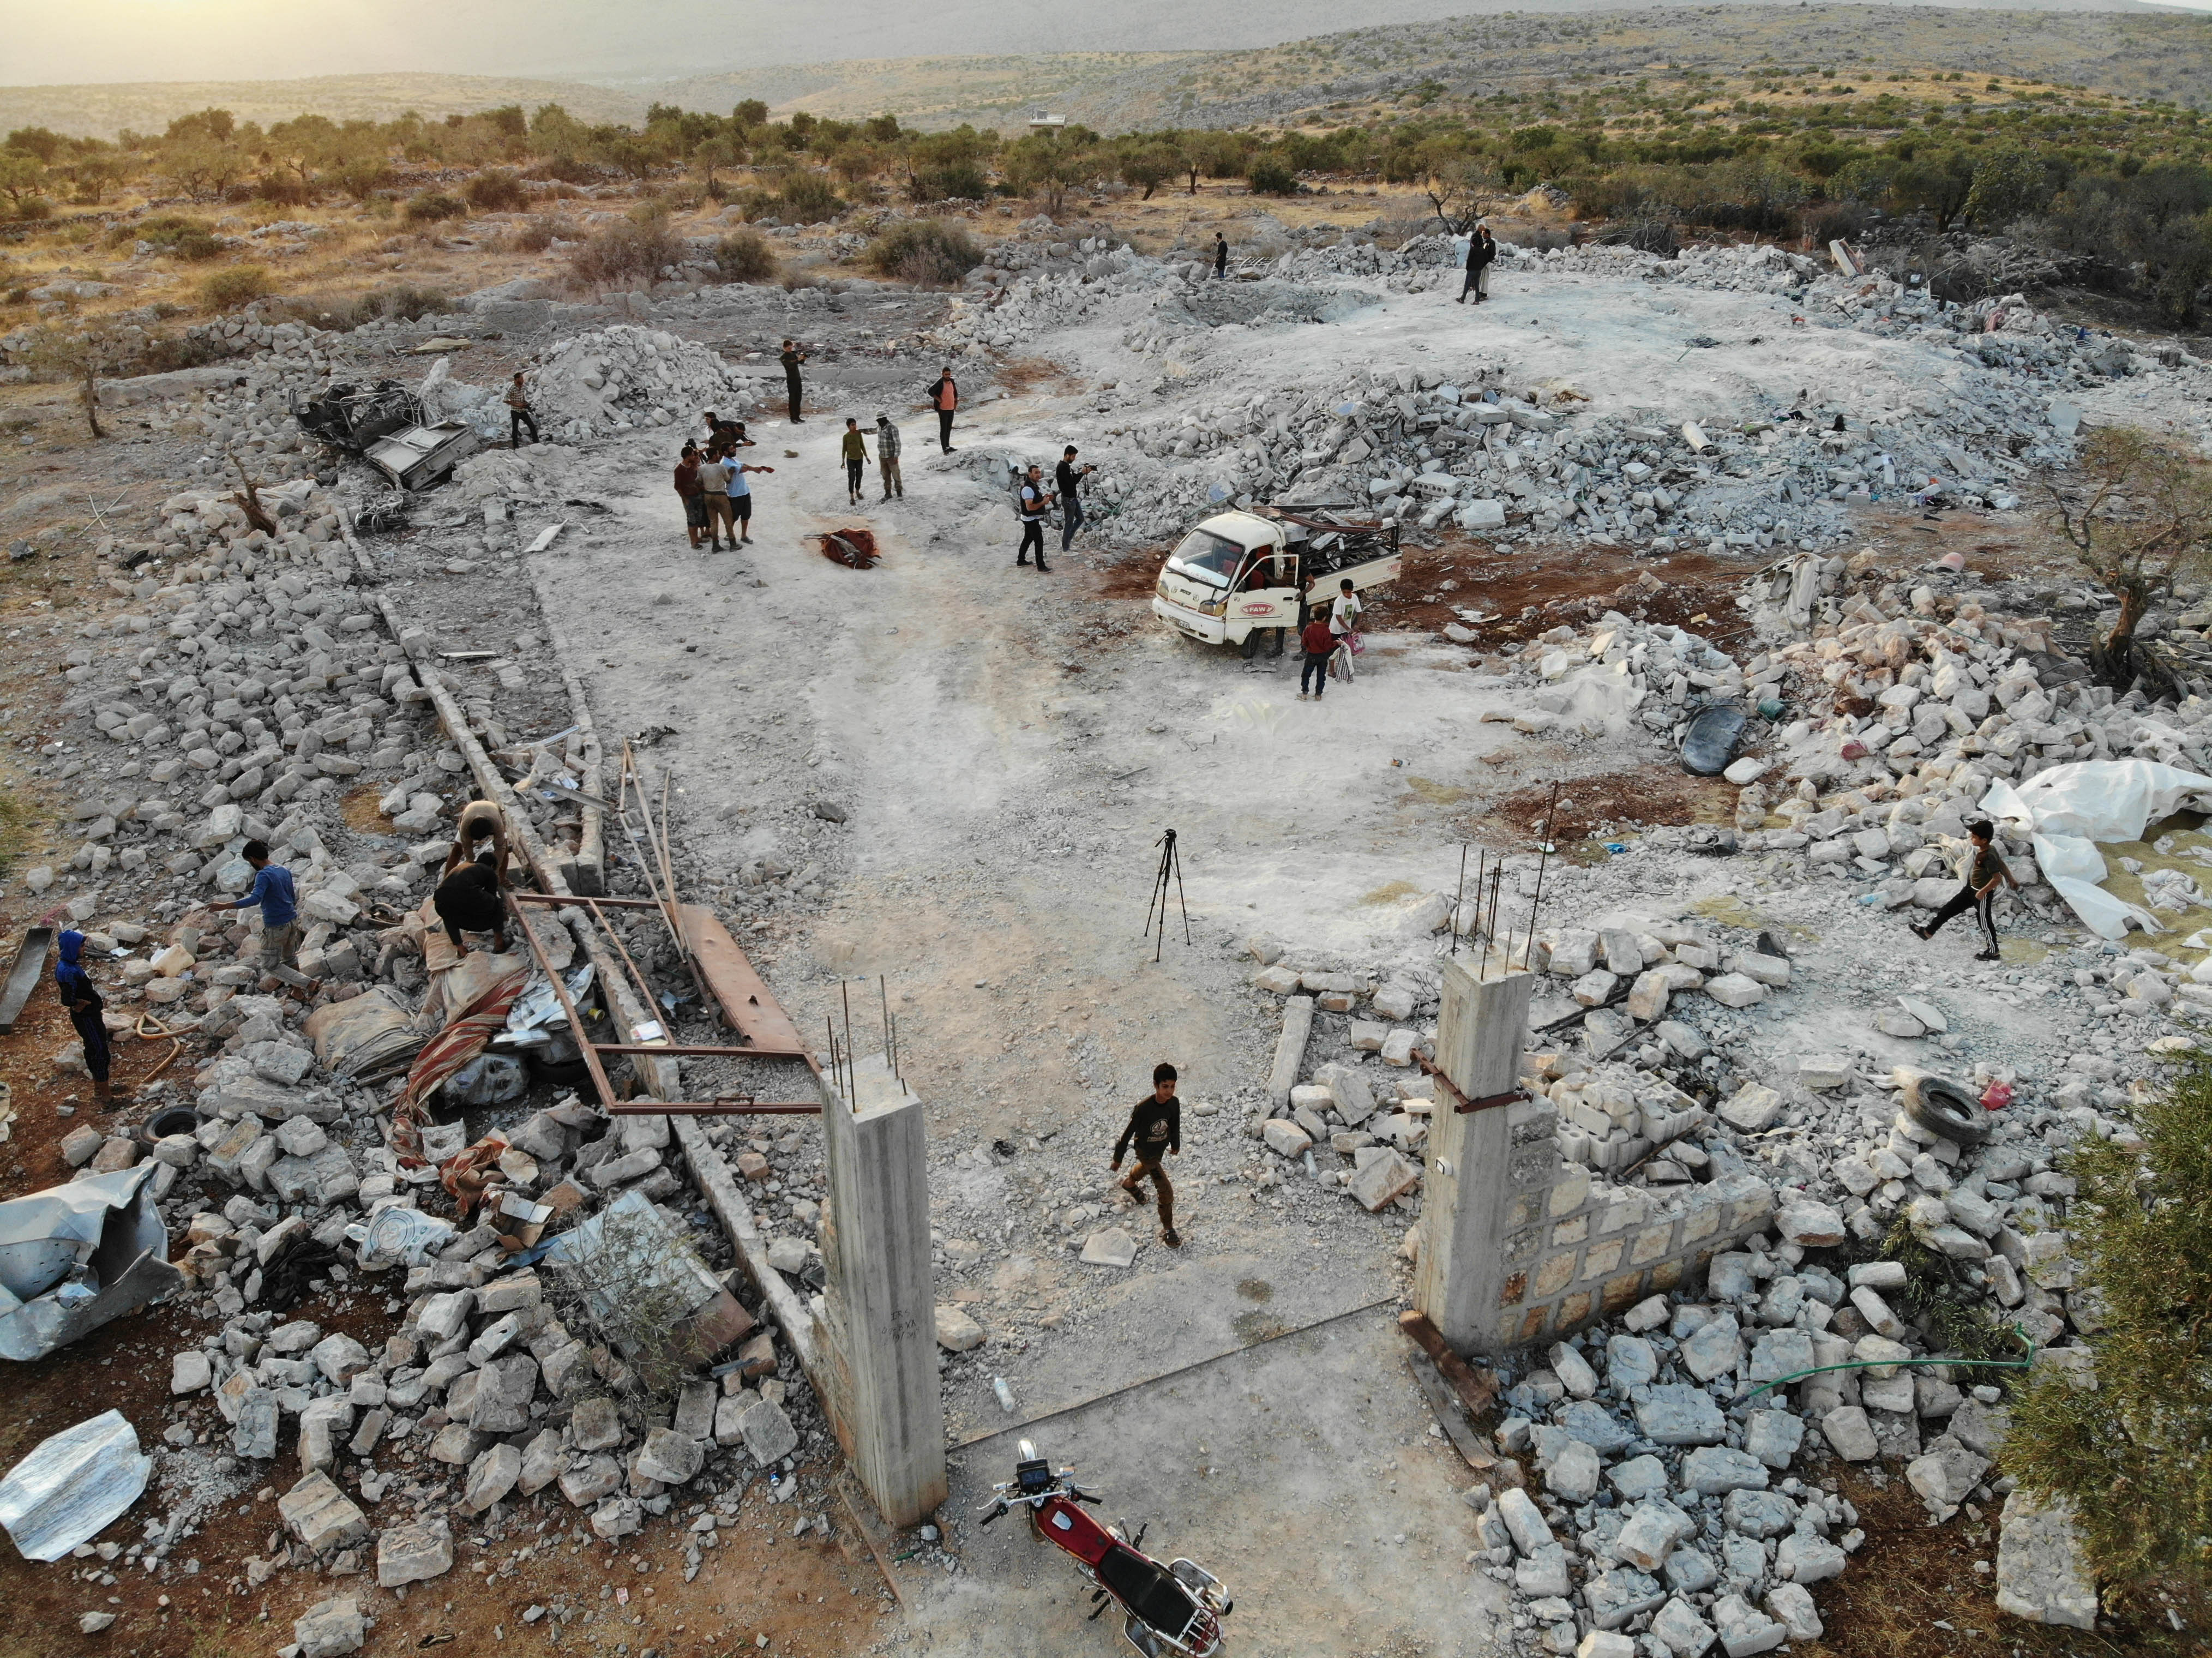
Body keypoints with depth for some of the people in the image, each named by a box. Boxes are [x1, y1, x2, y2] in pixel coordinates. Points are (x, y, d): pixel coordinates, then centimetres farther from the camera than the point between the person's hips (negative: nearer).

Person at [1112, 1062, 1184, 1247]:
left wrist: (1176, 1145, 18)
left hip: (1161, 1149, 6)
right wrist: (1118, 1159, -13)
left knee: (1145, 1169, 37)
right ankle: (1168, 1230, 15)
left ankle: (1130, 1183, 69)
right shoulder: (1143, 1108, -36)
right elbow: (1129, 1133, -23)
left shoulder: (1174, 1103, -20)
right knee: (1166, 1193, -5)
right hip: (1146, 1152, -6)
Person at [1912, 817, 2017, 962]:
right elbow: (2001, 864, 11)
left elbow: (1997, 878, -32)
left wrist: (1983, 892, -24)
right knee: (1950, 908, 16)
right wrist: (2011, 880, 22)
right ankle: (1929, 931, 27)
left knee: (1984, 922, 6)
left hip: (1983, 895, -10)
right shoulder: (1990, 849, -1)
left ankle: (1992, 951, 23)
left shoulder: (1988, 856, -30)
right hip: (1971, 889, 10)